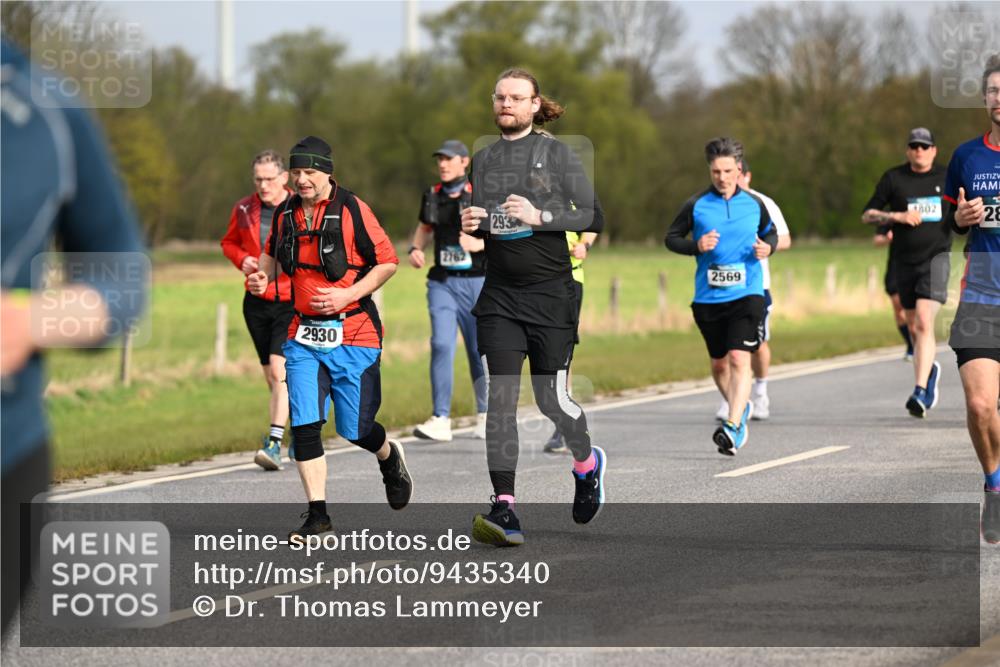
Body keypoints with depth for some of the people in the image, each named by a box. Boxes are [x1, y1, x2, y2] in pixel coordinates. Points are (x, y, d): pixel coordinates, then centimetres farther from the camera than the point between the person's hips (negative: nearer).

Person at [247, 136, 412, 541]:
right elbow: (272, 252, 25)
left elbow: (387, 262, -6)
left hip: (353, 333, -4)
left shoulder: (352, 210, -10)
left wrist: (347, 295, -17)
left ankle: (389, 458, 39)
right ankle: (317, 514, -2)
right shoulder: (286, 214, 5)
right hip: (304, 334, 4)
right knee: (304, 424, -9)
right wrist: (262, 277, 4)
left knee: (355, 429, 2)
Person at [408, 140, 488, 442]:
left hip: (477, 281, -3)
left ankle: (485, 415, 26)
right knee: (441, 345, -13)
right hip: (442, 282, 3)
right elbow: (424, 227, 25)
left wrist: (481, 243, -22)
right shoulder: (433, 196, 8)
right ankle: (440, 420, -15)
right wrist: (415, 248, 5)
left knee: (479, 349, 5)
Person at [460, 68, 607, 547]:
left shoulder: (556, 154, -2)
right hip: (499, 295, 4)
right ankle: (504, 508, -14)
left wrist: (540, 216, -18)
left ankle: (587, 463, 34)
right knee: (499, 397, -9)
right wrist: (468, 225, 1)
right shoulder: (482, 160, 11)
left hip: (551, 293, -3)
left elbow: (593, 216, -7)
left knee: (551, 399, 2)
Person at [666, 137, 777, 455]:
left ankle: (733, 425, -21)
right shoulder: (696, 205, 0)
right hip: (708, 297, 2)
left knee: (739, 359, -17)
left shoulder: (755, 204, 4)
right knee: (719, 363, 14)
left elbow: (770, 233, 20)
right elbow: (670, 238, 6)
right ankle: (742, 407, 40)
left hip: (747, 294, -2)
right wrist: (696, 245, -13)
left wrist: (767, 247, -3)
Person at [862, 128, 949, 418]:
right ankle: (930, 370, 40)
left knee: (924, 322, -18)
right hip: (904, 261, 2)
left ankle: (921, 391, -23)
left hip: (936, 257, -2)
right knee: (914, 327, 10)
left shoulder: (946, 178, 7)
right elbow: (867, 215, 5)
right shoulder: (893, 178, 5)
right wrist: (897, 216, -10)